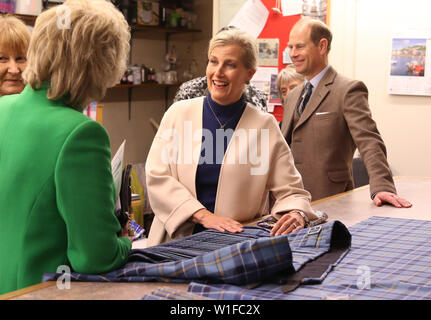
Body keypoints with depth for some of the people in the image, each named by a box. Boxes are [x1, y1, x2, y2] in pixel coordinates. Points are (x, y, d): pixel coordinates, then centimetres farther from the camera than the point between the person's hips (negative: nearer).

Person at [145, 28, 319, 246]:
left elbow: (289, 191, 7)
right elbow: (156, 176, 1)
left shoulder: (265, 126, 6)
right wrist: (203, 215, -11)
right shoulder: (179, 113, 8)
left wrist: (295, 214, -16)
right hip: (178, 240, -1)